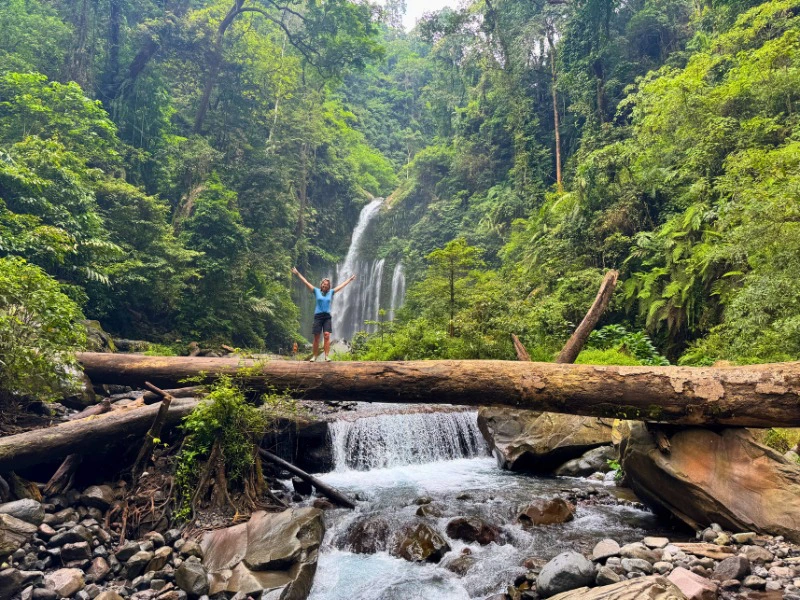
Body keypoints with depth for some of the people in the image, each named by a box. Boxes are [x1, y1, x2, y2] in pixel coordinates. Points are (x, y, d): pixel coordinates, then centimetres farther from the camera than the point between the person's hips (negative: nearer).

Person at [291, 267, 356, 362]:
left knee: (327, 335, -13)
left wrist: (350, 279, 22)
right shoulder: (316, 291, 6)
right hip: (318, 316, -1)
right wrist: (297, 274, 3)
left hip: (327, 317, 1)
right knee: (316, 337, 1)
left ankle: (327, 356, -13)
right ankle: (314, 356, 11)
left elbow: (342, 286, 17)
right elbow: (306, 282, 5)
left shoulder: (331, 292, 10)